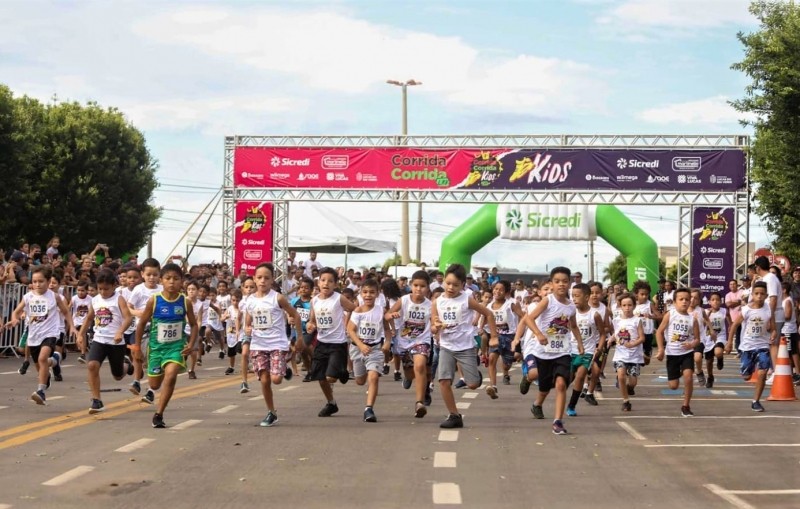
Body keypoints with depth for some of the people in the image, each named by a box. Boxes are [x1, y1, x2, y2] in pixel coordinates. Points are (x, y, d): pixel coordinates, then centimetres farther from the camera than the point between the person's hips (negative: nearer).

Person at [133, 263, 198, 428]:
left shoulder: (185, 302, -8)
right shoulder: (154, 300, -11)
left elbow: (193, 324, 4)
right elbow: (142, 323, -1)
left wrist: (191, 344, -10)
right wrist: (137, 347, 1)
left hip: (177, 346, -1)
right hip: (156, 345, 1)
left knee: (170, 375, -24)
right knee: (154, 384, 12)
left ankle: (158, 414, -14)